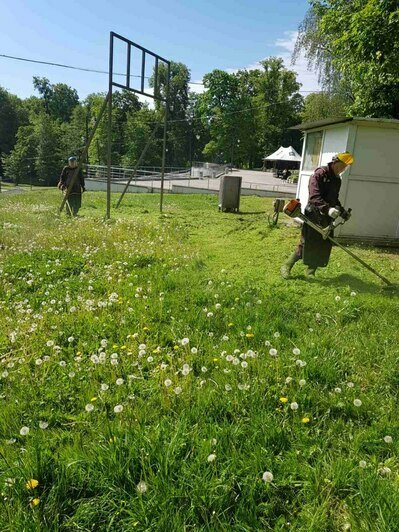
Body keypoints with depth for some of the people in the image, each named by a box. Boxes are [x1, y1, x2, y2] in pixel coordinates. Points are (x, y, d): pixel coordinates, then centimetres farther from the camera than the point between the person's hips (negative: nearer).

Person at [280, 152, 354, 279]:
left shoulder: (337, 179, 15)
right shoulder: (320, 174, -12)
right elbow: (314, 197, -23)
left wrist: (343, 212, 12)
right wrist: (328, 209, -35)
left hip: (327, 218, 8)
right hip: (314, 216, -8)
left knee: (324, 247, 6)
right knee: (306, 244, -7)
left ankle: (311, 272, 17)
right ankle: (286, 266, 7)